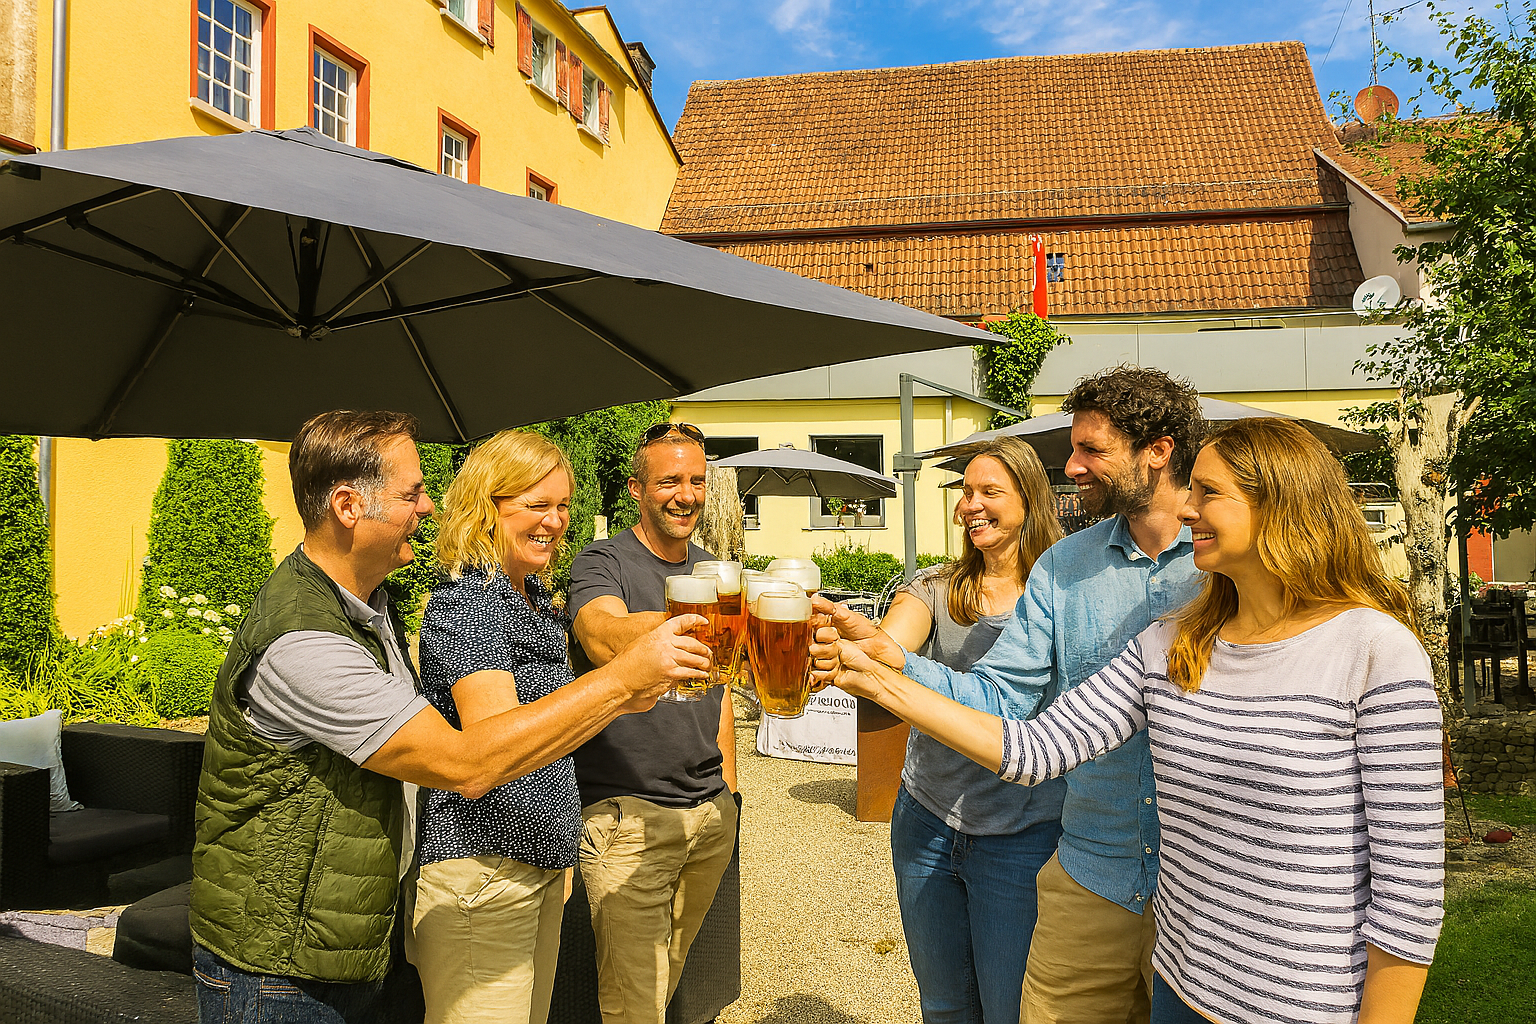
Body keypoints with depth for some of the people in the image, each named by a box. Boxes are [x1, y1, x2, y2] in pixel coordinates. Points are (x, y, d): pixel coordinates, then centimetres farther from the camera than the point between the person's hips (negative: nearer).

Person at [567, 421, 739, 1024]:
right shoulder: (602, 563, -9)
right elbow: (603, 639, -33)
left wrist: (727, 785, 16)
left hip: (712, 810, 6)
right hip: (627, 811, -6)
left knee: (671, 975, 18)